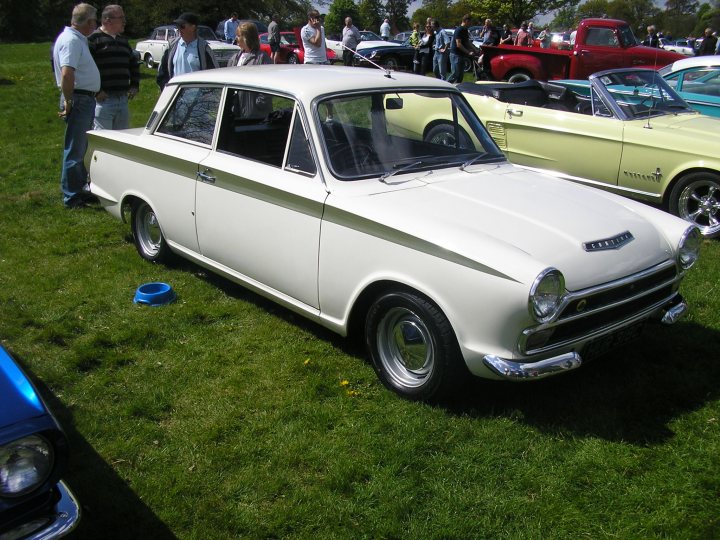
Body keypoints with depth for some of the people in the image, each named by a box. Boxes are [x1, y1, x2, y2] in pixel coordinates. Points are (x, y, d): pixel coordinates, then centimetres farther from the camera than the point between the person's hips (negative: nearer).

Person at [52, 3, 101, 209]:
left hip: (86, 100, 10)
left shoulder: (78, 39, 15)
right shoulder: (71, 40, -16)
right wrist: (68, 102, -21)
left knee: (81, 148, 18)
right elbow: (66, 74, -27)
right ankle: (71, 197, 1)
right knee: (74, 150, -5)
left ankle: (80, 189, 29)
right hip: (79, 100, -10)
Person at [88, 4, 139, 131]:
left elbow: (134, 64, 30)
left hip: (123, 100, 8)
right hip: (103, 100, -8)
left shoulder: (123, 40, 19)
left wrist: (134, 86, 16)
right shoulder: (93, 39, -6)